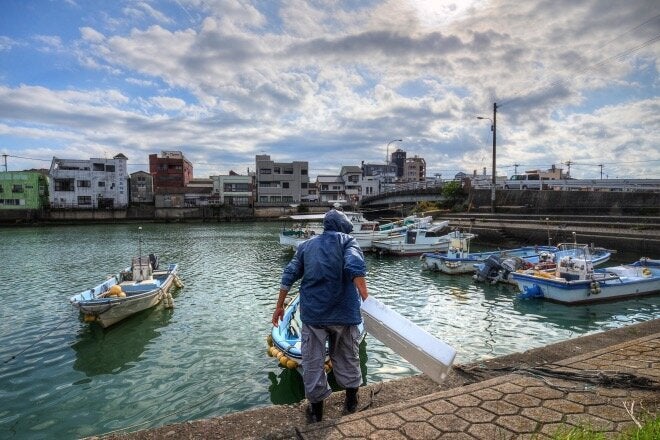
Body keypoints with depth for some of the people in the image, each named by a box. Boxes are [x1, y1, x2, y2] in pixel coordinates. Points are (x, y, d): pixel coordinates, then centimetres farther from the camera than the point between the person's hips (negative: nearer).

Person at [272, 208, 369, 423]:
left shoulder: (306, 245, 13)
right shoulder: (347, 241, 1)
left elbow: (289, 276, 10)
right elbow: (355, 268, -18)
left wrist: (279, 306, 16)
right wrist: (366, 298, -20)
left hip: (312, 313, 2)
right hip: (343, 311, -1)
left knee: (313, 361, 12)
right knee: (347, 357, 18)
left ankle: (316, 407, 23)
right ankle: (351, 401, 33)